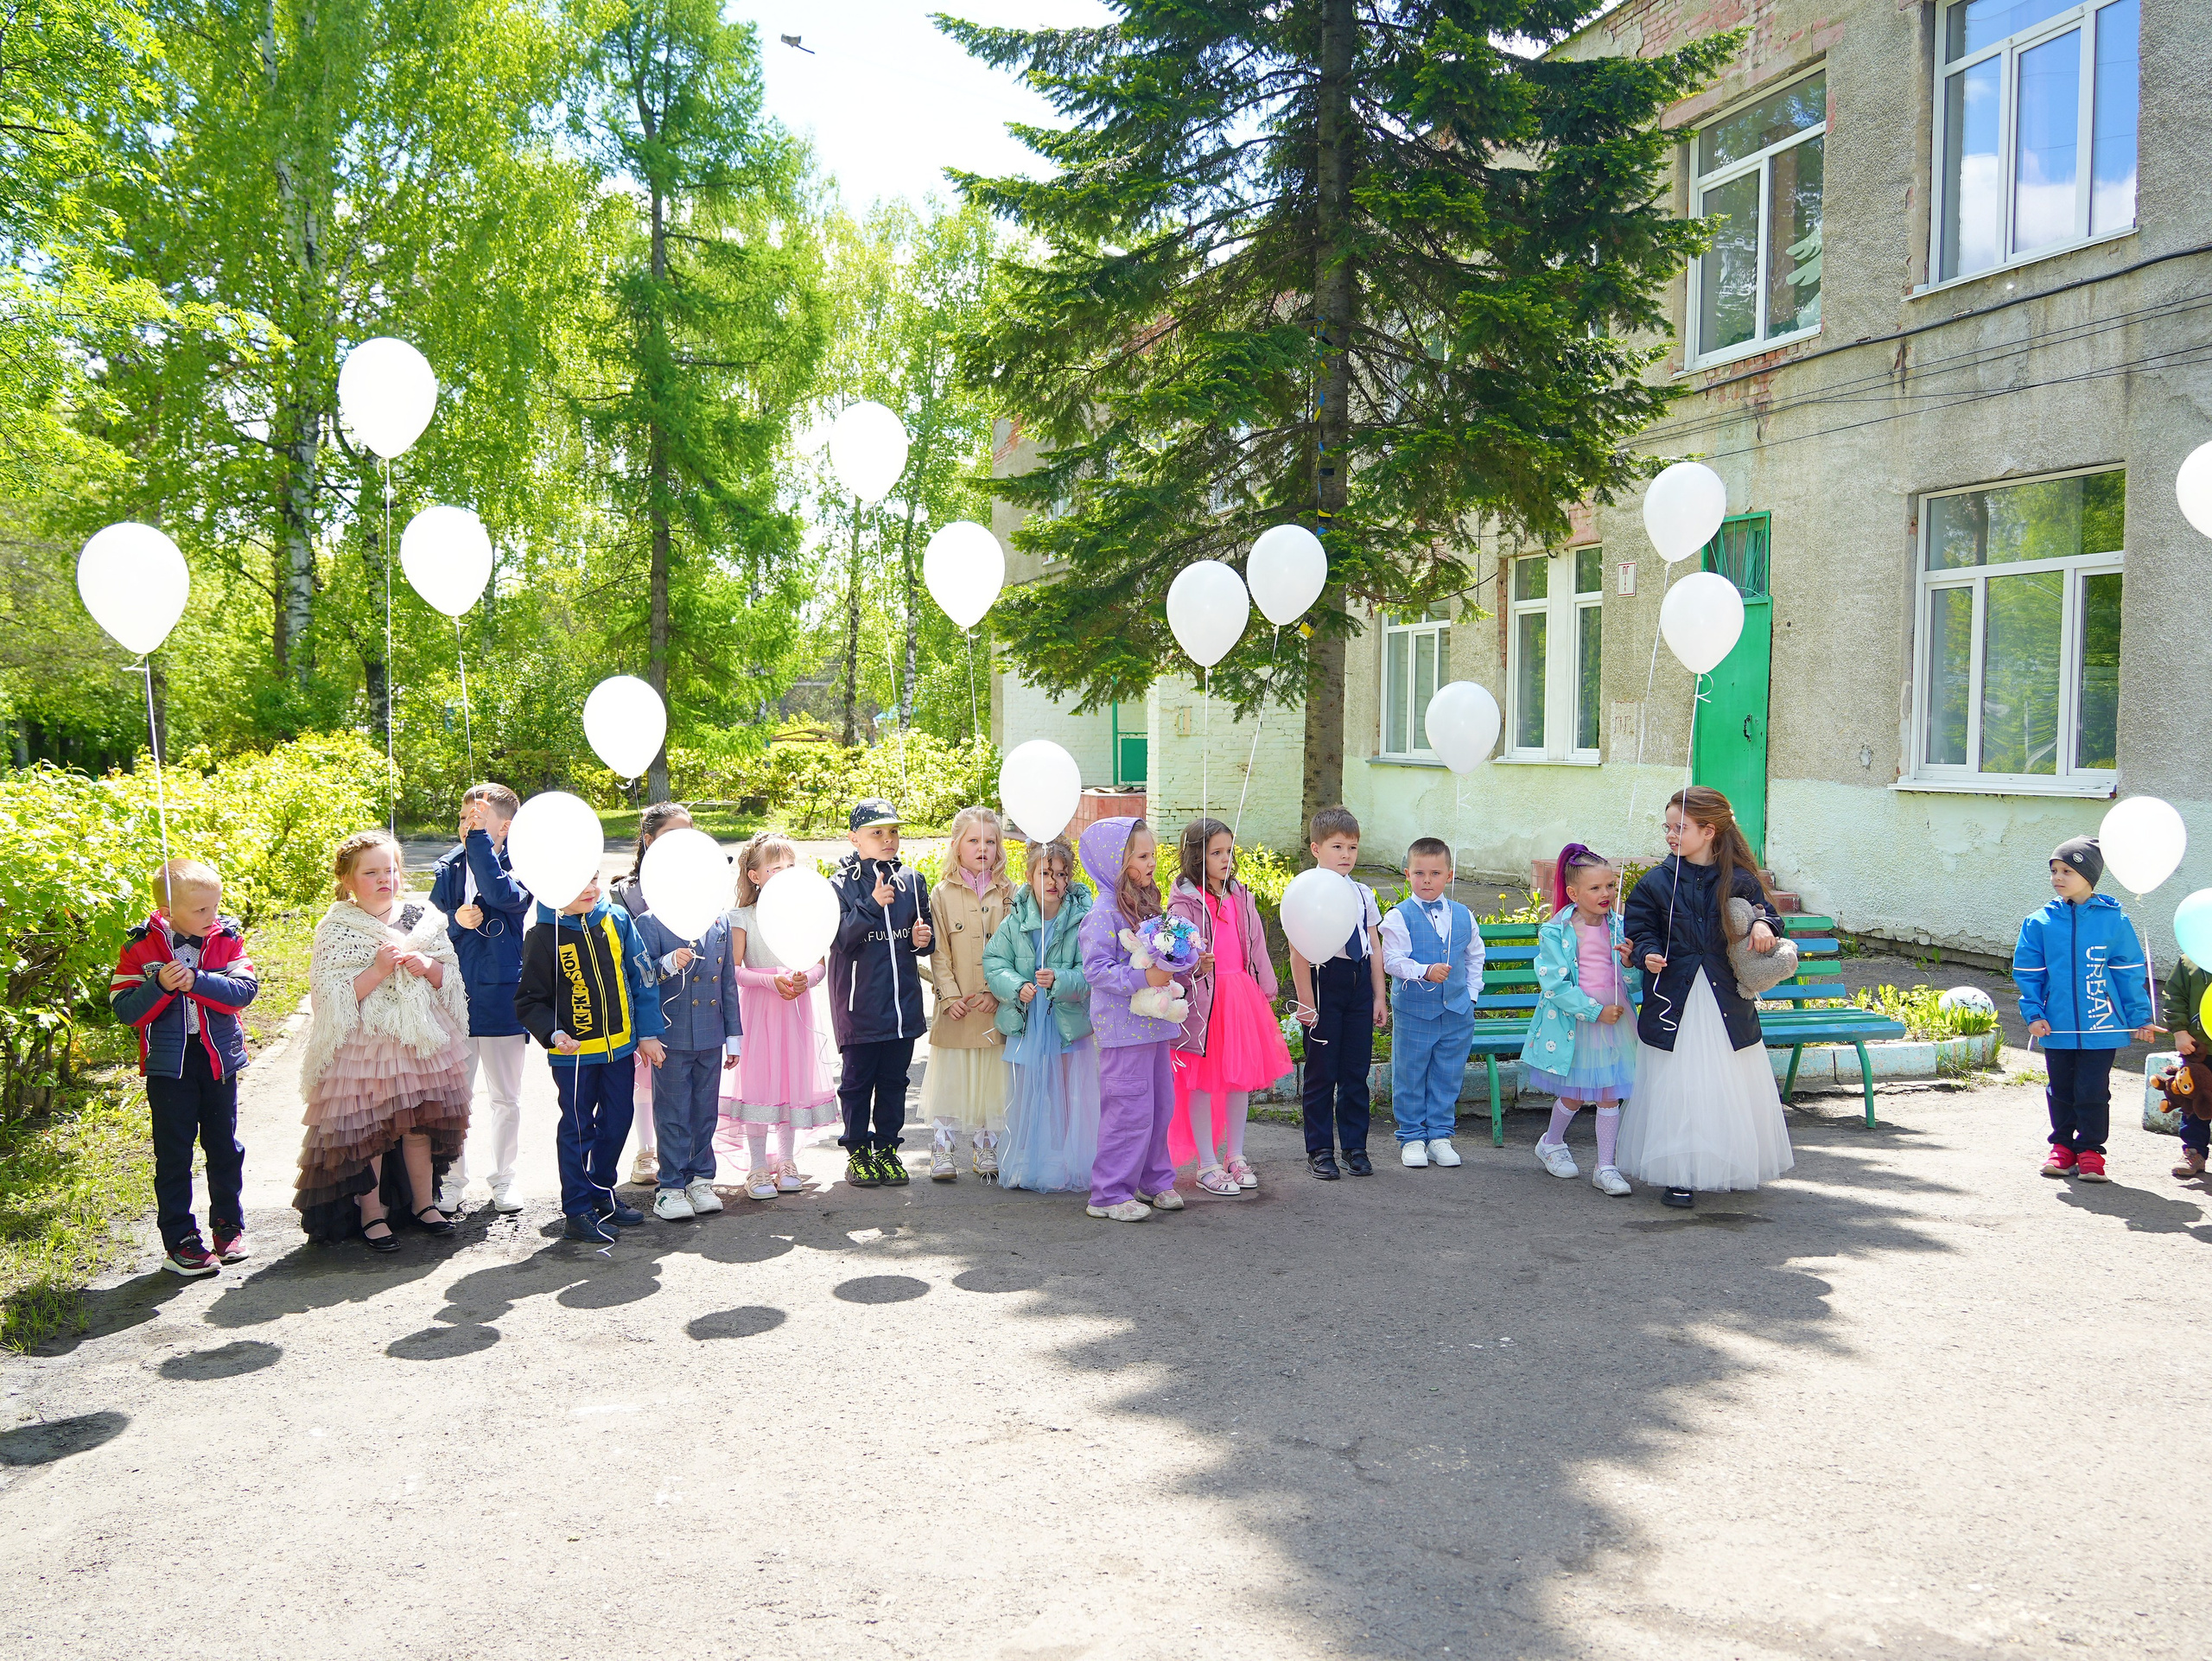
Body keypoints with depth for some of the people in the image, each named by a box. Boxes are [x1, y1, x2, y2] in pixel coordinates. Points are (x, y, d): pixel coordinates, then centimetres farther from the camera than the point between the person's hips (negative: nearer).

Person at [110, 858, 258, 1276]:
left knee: (224, 1146, 13)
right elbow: (125, 1010, -10)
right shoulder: (141, 948, -7)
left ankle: (229, 1226, 28)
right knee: (174, 1152, 4)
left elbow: (245, 989, -14)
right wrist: (160, 985, -25)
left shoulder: (226, 939, -2)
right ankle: (179, 1240, 11)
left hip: (218, 1059, 2)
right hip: (168, 1064, -2)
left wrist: (196, 980, -25)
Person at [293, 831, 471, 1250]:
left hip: (421, 1040, 4)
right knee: (366, 1129, 3)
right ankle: (371, 1213, 19)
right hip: (364, 1046, -3)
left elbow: (452, 976, 9)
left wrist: (427, 968, -12)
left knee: (421, 1122, 12)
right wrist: (377, 971, -23)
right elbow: (332, 996, -12)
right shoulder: (337, 929, -6)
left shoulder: (422, 917, 5)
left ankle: (423, 1201, 29)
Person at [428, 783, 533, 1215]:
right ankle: (452, 1182, 20)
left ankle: (503, 1180, 23)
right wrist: (455, 920, -19)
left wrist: (479, 838, -26)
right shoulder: (447, 869, 4)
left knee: (505, 1097, 10)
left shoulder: (519, 867, -6)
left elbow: (503, 894, -28)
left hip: (502, 997, -2)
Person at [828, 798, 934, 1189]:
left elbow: (924, 930, 18)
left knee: (894, 1080, 11)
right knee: (858, 1080, 5)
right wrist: (871, 905, -27)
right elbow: (840, 938, -16)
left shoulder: (911, 881, 8)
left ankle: (887, 1148, 23)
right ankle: (857, 1151, 18)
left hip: (903, 1002, 4)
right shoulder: (842, 884, -5)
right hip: (860, 1004, -4)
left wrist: (923, 939, -5)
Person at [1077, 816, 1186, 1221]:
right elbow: (1096, 969, -21)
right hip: (1124, 1028, -9)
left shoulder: (1147, 905, 13)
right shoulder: (1104, 913, -15)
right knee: (1130, 1111, -5)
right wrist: (1142, 978, -28)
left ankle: (1153, 1181, 29)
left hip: (1154, 1023, 9)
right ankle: (1109, 1194, 5)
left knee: (1160, 1105, 15)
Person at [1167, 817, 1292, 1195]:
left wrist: (1266, 988, 19)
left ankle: (1235, 1156, 26)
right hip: (1204, 997, -6)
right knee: (1203, 1082, 0)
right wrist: (1195, 965, -32)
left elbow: (1256, 944, 17)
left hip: (1242, 993, 6)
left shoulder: (1240, 896, 11)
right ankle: (1207, 1165, 11)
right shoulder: (1184, 901, -8)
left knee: (1242, 1078, 12)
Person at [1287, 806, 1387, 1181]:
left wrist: (1380, 996, 10)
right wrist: (1306, 1001, -12)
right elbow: (1299, 952, -9)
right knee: (1321, 1071, 3)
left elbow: (1375, 948, 13)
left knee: (1357, 1069, 9)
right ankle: (1320, 1150, 14)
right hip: (1324, 982, -5)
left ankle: (1355, 1147, 21)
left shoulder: (1363, 894, 11)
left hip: (1359, 982, 5)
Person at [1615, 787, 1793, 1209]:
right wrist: (1648, 954, -17)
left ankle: (1734, 1166, 28)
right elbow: (1639, 929, 3)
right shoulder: (1656, 881, 0)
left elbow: (1764, 912, 10)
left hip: (1726, 1003, 1)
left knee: (1730, 1084, 8)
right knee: (1675, 1086, 0)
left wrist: (1764, 925, -13)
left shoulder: (1739, 880, 1)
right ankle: (1679, 1175, 10)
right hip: (1674, 1003, -1)